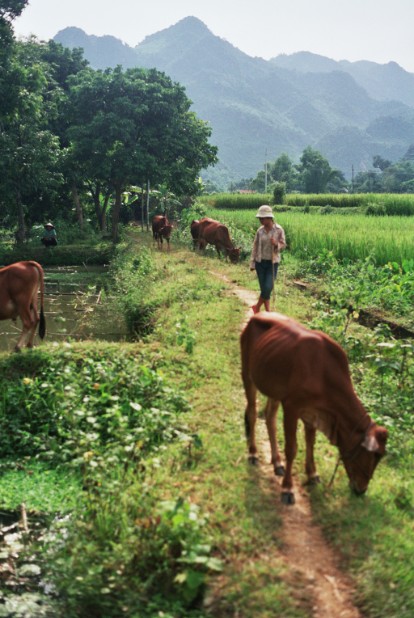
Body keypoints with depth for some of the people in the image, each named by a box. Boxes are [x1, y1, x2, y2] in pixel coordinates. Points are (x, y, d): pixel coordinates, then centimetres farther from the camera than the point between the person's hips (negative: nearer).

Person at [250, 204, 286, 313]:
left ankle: (257, 307, 12)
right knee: (264, 288, 4)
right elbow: (255, 247, 5)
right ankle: (268, 311, 15)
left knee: (268, 287, -10)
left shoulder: (279, 230, -7)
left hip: (273, 262, -2)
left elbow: (283, 245, -2)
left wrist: (276, 244, -25)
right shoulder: (260, 231, 0)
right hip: (260, 262, 2)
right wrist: (252, 263, 3)